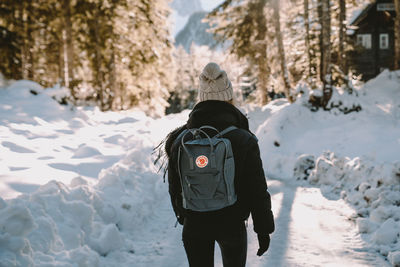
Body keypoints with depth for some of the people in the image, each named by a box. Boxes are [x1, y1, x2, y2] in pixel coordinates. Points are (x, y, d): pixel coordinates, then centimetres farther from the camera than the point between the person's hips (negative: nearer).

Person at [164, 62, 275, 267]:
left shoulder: (180, 140, -8)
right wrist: (263, 229, 1)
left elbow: (174, 188, 3)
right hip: (232, 225, -2)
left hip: (194, 226, 2)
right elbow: (257, 191, -11)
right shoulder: (244, 141, -15)